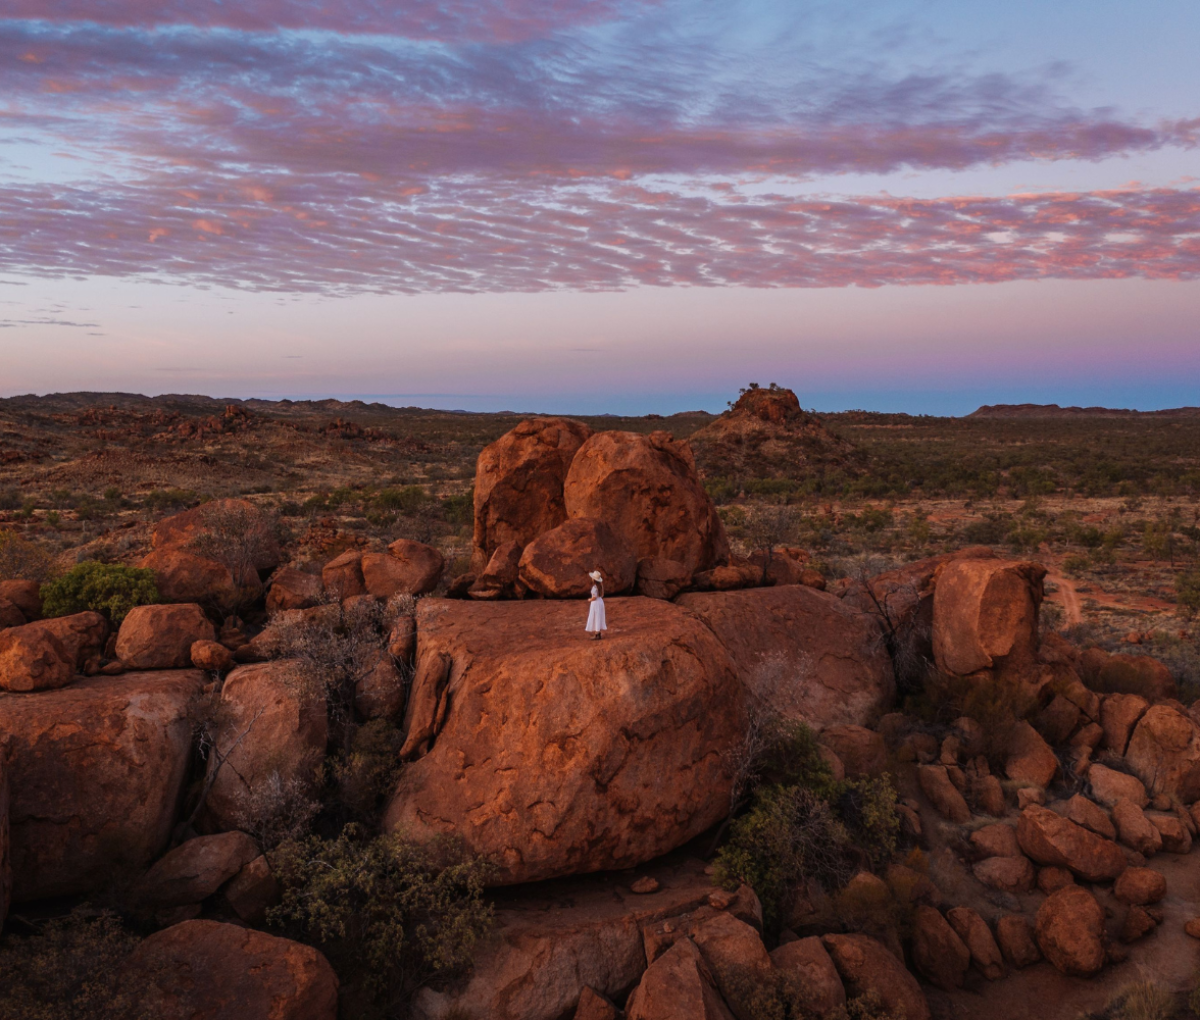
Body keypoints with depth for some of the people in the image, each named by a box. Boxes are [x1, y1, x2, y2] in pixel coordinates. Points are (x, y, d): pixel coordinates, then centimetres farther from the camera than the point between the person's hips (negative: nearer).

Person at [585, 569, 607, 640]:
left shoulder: (595, 587, -22)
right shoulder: (600, 585, 4)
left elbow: (594, 597, -25)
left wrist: (590, 600, -5)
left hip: (595, 603, -9)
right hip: (600, 602, 9)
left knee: (595, 618, -1)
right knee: (599, 618, 14)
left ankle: (596, 635, 3)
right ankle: (599, 634, 20)